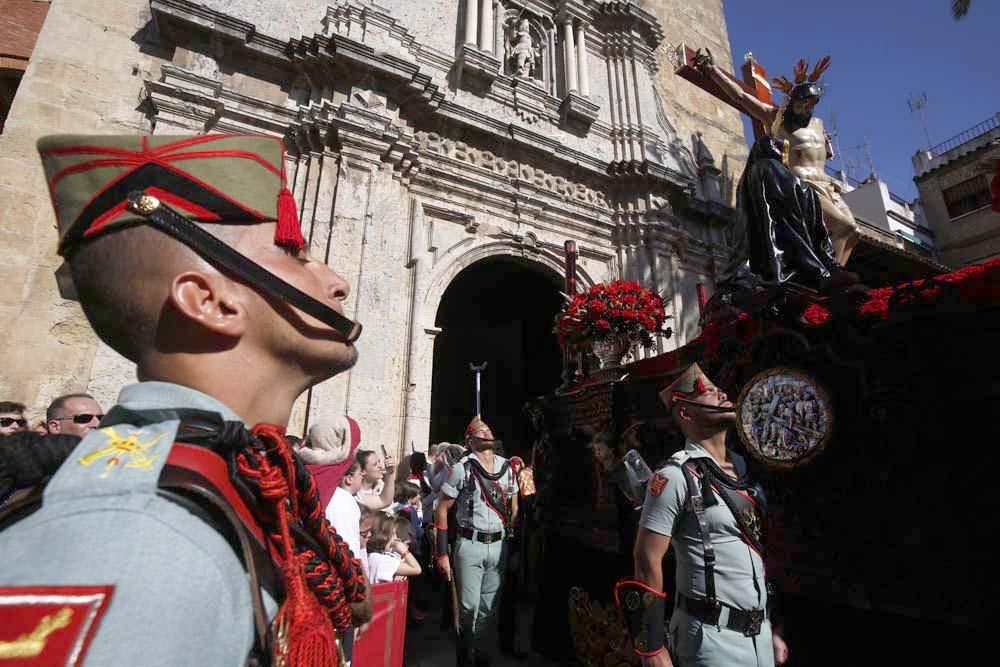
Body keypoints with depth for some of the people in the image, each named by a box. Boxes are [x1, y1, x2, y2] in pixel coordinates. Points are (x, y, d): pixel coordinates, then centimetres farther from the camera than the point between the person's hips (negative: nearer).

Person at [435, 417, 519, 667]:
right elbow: (442, 510, -5)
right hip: (470, 545, -4)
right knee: (469, 606, 1)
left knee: (489, 607, 13)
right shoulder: (462, 468, -9)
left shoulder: (507, 468, 5)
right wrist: (441, 553, -7)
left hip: (499, 545, 4)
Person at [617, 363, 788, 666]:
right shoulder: (675, 476, -18)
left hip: (759, 634, 7)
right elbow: (647, 561, -17)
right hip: (712, 638, -7)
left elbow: (758, 552, 14)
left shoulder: (745, 468, 6)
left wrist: (772, 629, 16)